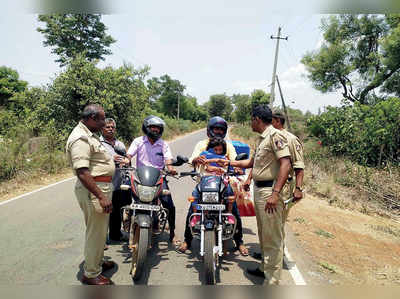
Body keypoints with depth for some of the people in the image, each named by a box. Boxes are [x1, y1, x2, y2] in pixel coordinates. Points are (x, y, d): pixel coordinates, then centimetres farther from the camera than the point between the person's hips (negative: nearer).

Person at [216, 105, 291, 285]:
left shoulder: (275, 136, -14)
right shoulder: (261, 139, 17)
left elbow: (286, 164, -22)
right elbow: (252, 163, 26)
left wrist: (275, 193, -27)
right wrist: (229, 163, 26)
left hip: (270, 191, -10)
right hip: (258, 189, 10)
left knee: (272, 238, -3)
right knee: (263, 234, 20)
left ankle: (272, 281, 5)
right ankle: (264, 268, 36)